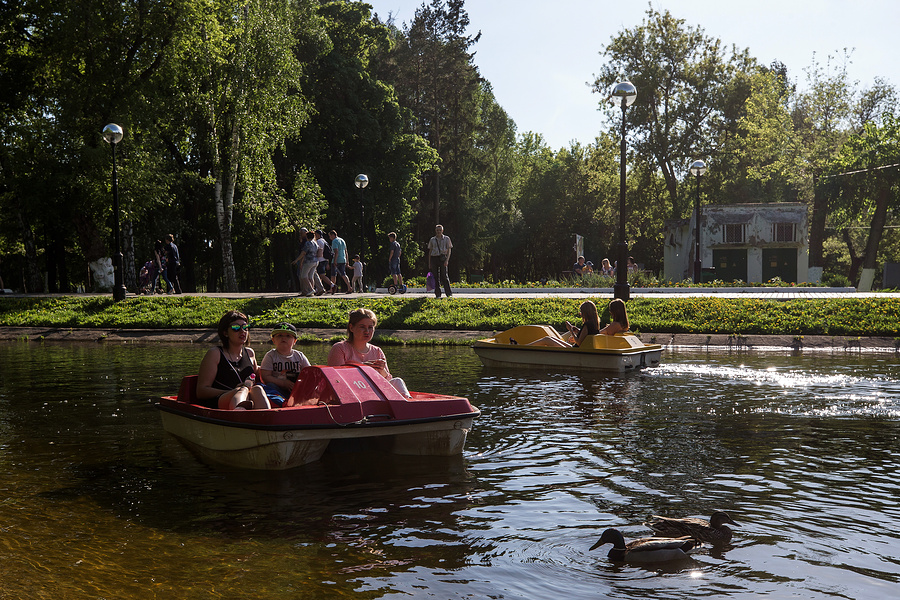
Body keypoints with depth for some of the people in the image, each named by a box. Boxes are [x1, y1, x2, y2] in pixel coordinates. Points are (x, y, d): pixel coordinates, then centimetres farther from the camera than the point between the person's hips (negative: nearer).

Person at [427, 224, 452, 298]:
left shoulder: (446, 239, 8)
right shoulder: (432, 240, 14)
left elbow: (449, 250, 4)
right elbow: (430, 251, 16)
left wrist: (447, 260, -9)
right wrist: (429, 262, 11)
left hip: (442, 258, -3)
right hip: (434, 258, 3)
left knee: (444, 275, -11)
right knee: (436, 276, 1)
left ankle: (449, 293, -8)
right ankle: (437, 294, 4)